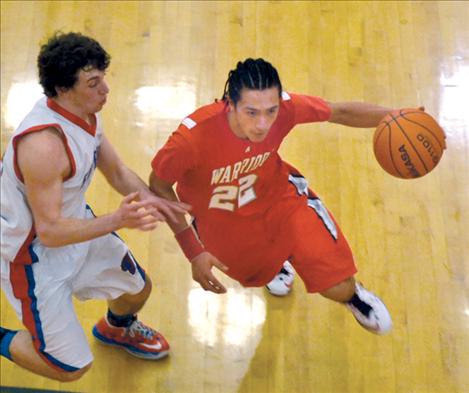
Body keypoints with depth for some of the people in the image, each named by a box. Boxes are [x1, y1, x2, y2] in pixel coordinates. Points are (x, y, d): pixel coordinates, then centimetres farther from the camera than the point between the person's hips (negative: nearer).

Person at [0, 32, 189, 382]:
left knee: (139, 288, 23)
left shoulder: (86, 114, -9)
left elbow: (117, 172, 4)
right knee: (73, 368, -2)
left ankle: (116, 328, 58)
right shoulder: (43, 144, -36)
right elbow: (49, 231, -31)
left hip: (74, 222, 8)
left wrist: (149, 199, -16)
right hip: (34, 254, -8)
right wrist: (118, 220, -39)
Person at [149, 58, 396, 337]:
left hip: (277, 194, 1)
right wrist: (193, 251, -22)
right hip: (223, 223, 0)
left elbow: (339, 112, -13)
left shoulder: (284, 107, -33)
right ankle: (277, 261, 66)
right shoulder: (192, 137, -39)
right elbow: (159, 187, -21)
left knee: (339, 288, -9)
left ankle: (353, 295, 29)